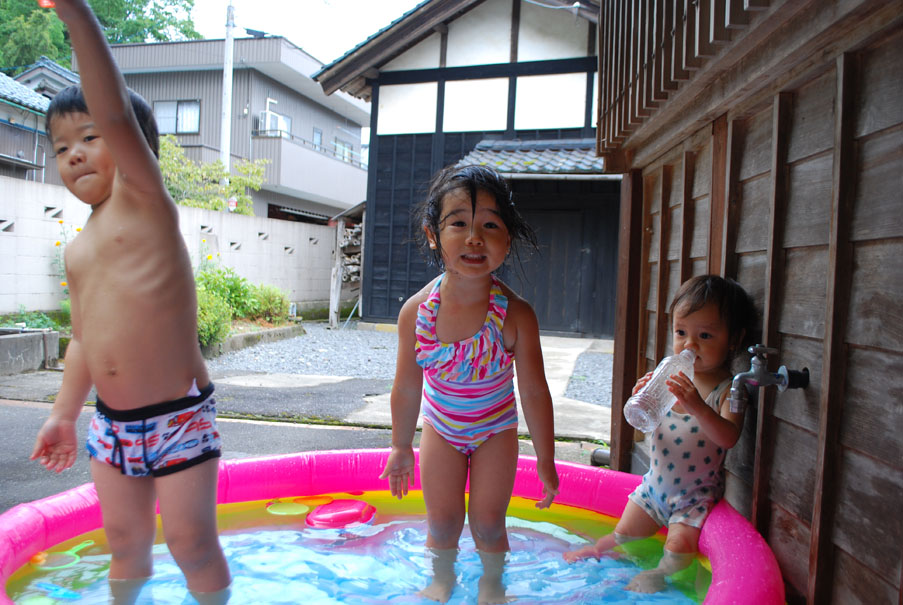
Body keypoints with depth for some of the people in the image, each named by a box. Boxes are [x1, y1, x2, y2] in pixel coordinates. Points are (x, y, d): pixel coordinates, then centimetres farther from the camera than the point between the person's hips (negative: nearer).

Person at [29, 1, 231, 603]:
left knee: (192, 543, 3)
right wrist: (64, 413, 17)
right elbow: (84, 339, 19)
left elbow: (117, 115, -22)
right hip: (111, 423, 7)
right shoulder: (78, 251, 13)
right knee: (125, 539, 20)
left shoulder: (144, 200, -6)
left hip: (178, 416, -7)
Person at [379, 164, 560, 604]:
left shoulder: (516, 315, -28)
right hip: (441, 427, 2)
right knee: (442, 522, 12)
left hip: (496, 430, -1)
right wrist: (401, 447, 3)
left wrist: (546, 461, -9)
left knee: (487, 523, 8)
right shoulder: (416, 311, -22)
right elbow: (407, 388, -8)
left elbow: (534, 393, -17)